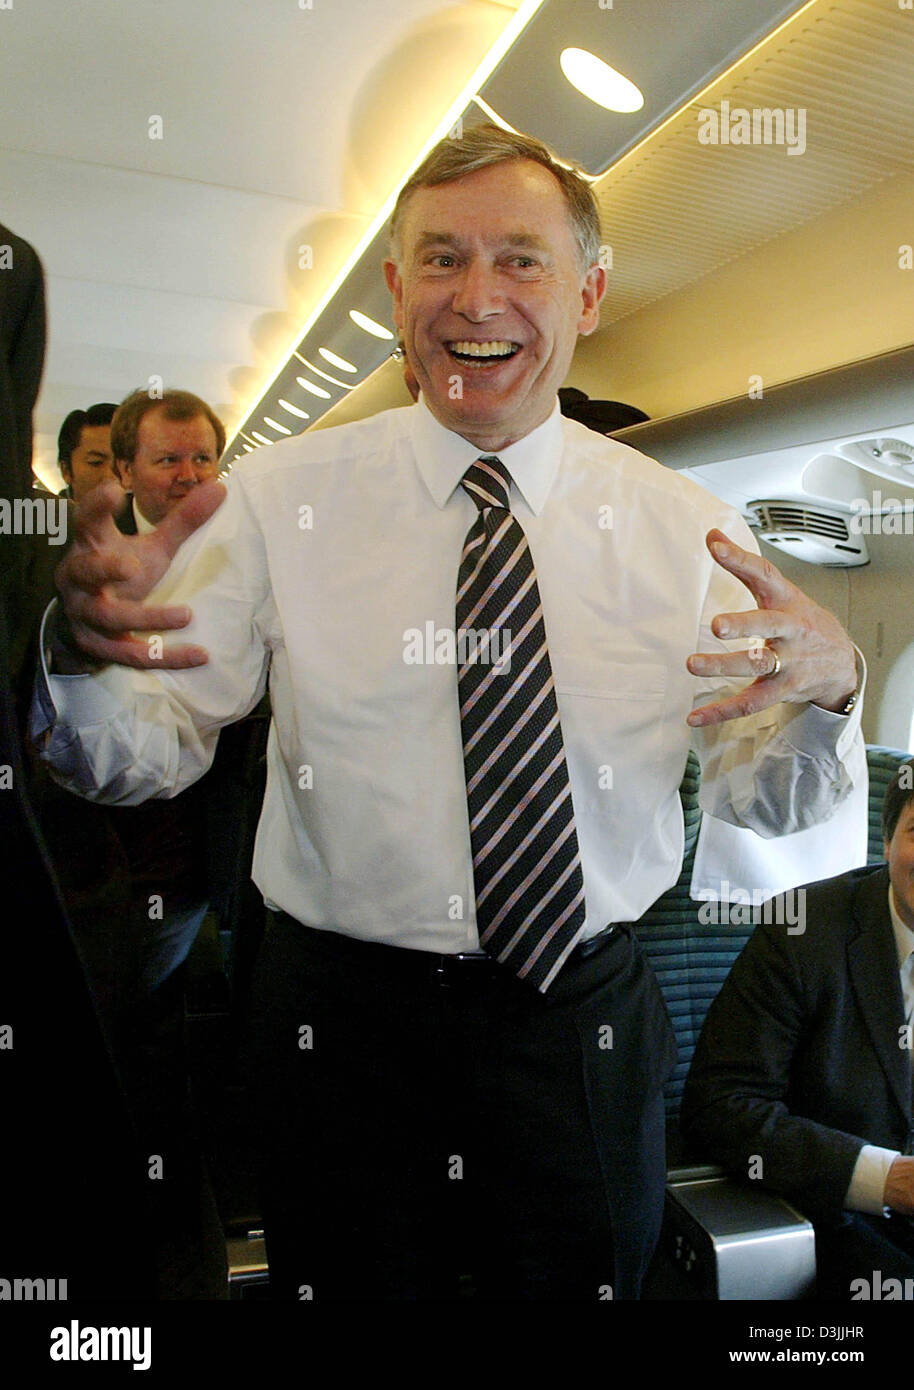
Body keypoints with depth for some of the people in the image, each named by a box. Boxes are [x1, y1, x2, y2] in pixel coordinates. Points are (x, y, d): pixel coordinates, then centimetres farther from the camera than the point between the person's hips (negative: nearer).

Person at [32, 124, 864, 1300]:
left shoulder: (680, 525, -4)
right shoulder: (279, 500, -6)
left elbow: (759, 799, -1)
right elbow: (146, 752, -8)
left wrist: (824, 689, -21)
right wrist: (82, 649, -29)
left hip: (587, 1026, 2)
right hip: (341, 1018, 0)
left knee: (584, 1280, 22)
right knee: (351, 1284, 20)